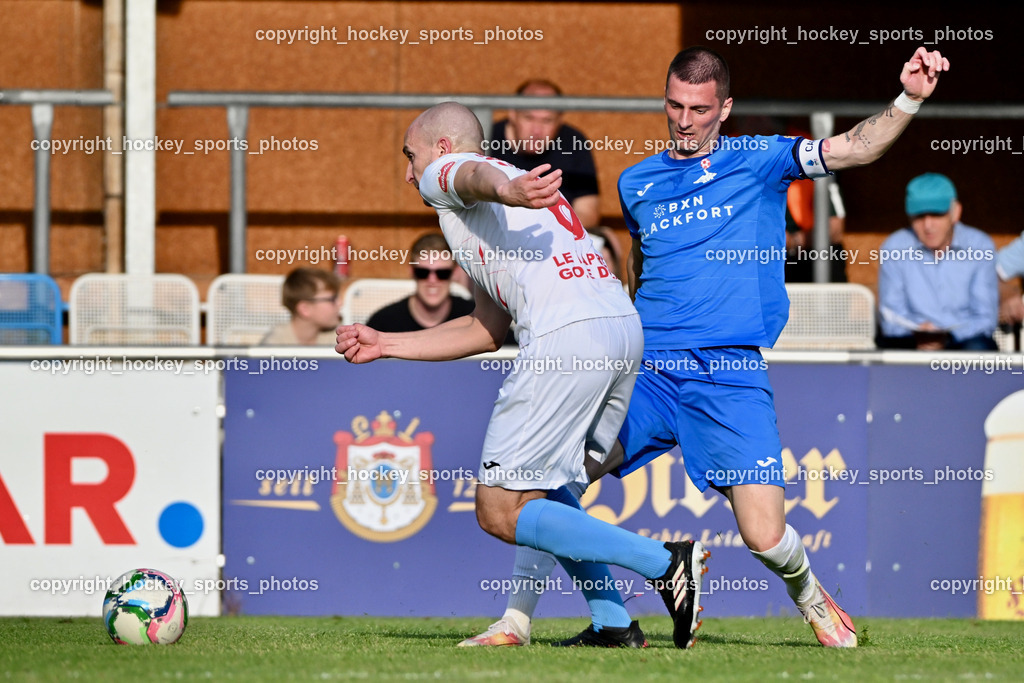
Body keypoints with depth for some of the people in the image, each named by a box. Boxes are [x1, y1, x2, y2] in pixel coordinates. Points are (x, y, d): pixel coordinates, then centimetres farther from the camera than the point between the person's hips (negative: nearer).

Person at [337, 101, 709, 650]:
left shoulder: (445, 172, 12)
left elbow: (476, 176, -17)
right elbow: (486, 332, 39)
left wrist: (506, 191, -42)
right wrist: (383, 345, 44)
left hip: (566, 336, -9)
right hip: (624, 323, 9)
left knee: (500, 511, -5)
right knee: (549, 495, 21)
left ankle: (664, 563, -14)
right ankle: (613, 625, 8)